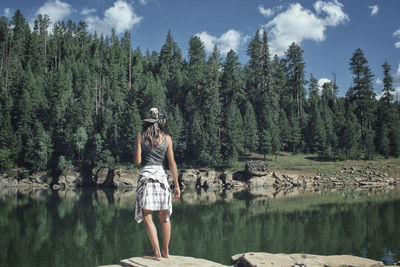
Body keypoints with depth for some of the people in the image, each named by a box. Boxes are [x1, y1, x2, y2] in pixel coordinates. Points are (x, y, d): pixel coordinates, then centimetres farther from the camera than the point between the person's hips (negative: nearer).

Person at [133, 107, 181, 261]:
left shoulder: (140, 136, 0)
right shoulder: (166, 138, 5)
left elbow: (137, 161, -3)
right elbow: (172, 163, 5)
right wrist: (177, 185, 10)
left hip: (146, 176, -2)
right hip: (161, 175, 3)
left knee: (147, 217, 1)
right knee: (164, 217, 14)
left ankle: (157, 253, -3)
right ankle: (165, 251, 23)